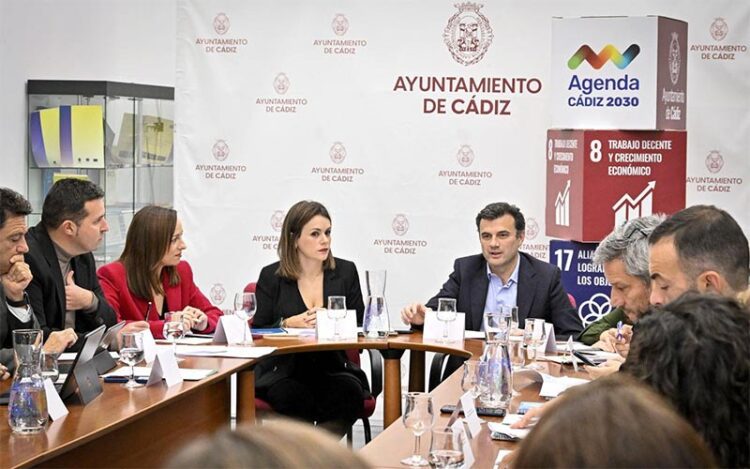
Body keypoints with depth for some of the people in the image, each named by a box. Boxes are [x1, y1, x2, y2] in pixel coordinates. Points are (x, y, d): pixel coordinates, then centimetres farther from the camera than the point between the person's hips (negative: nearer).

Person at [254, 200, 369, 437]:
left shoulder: (346, 271, 12)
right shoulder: (271, 276, 6)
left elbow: (360, 326, 9)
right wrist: (289, 324, -15)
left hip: (334, 369, 2)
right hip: (284, 371, -2)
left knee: (350, 392, -31)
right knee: (294, 397, -35)